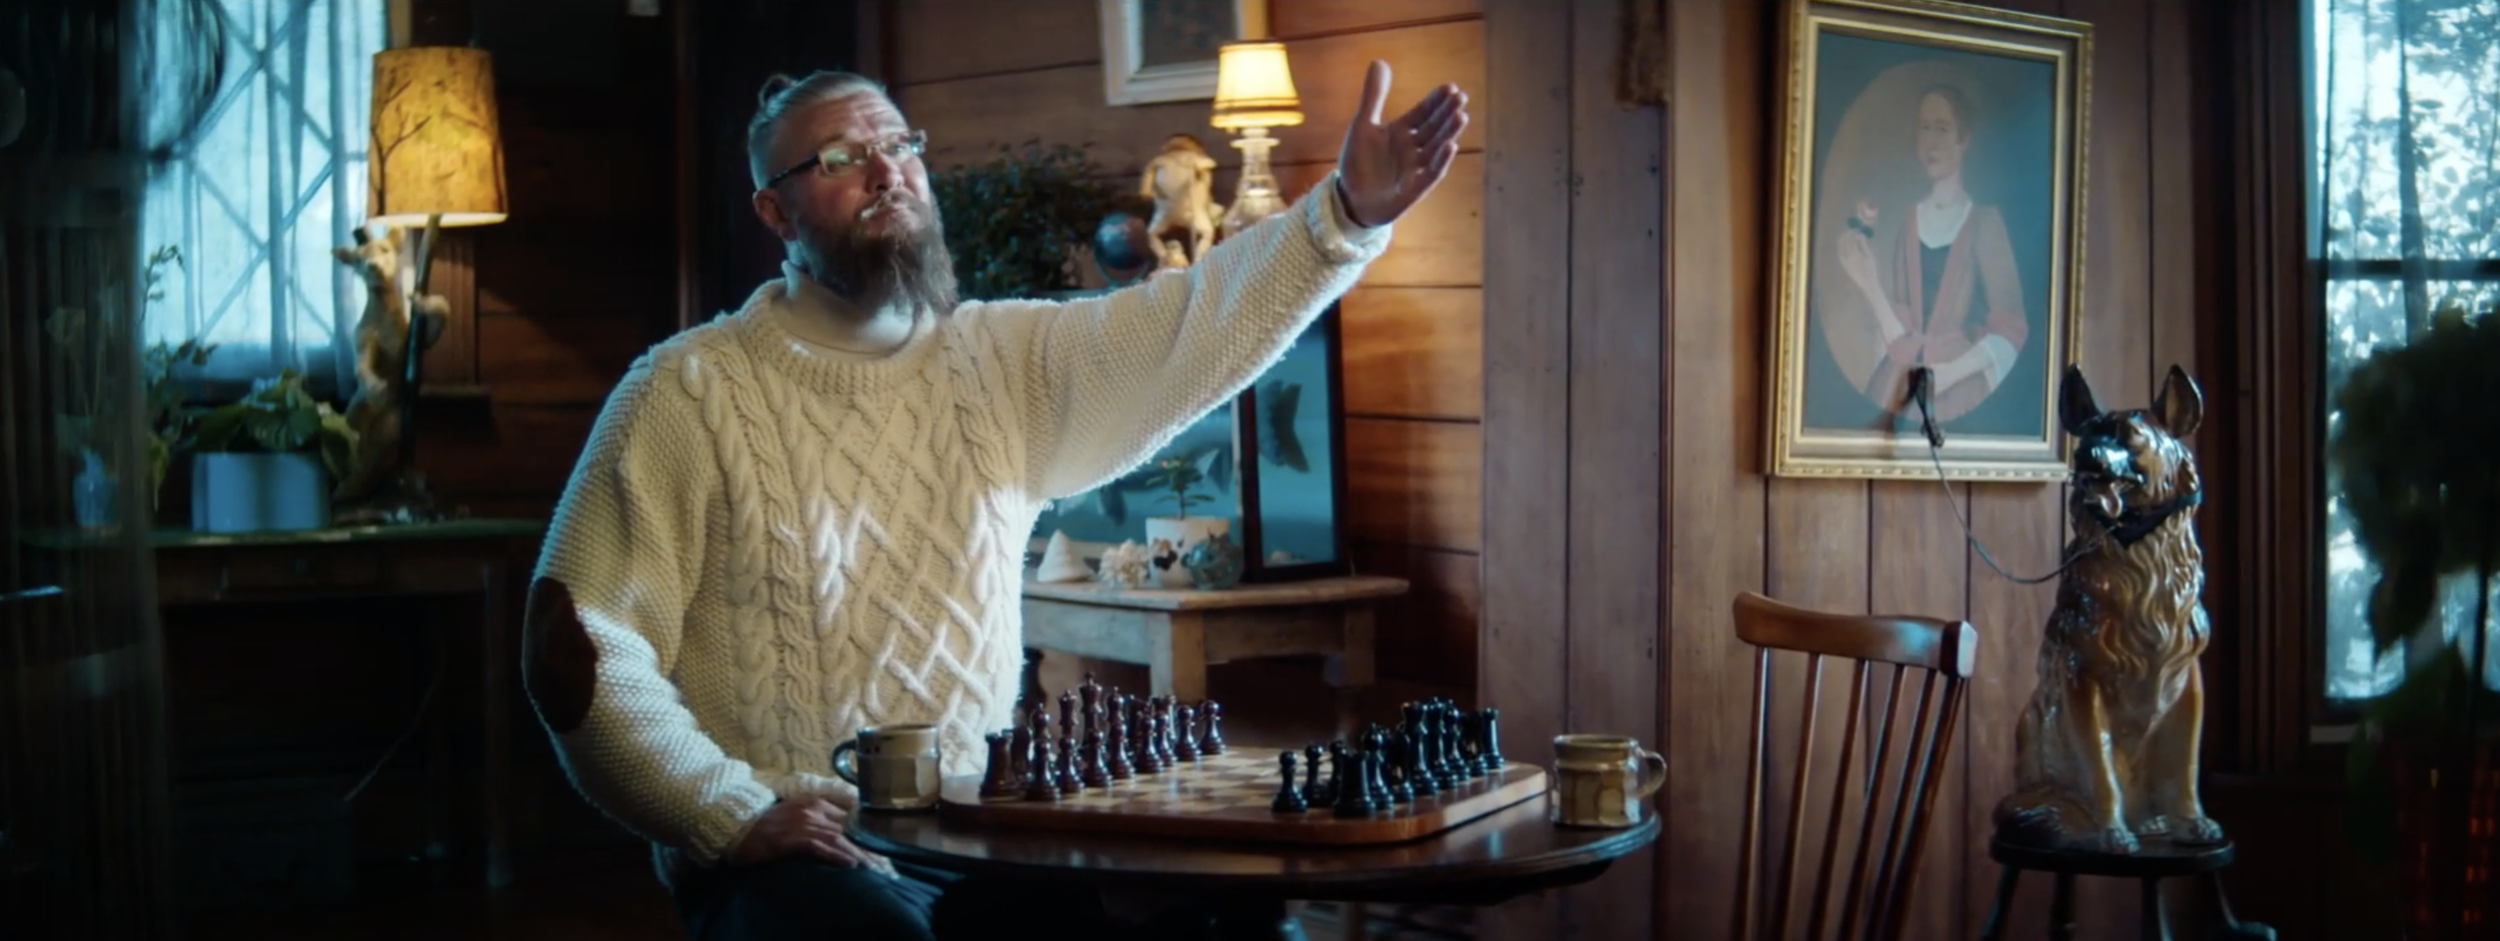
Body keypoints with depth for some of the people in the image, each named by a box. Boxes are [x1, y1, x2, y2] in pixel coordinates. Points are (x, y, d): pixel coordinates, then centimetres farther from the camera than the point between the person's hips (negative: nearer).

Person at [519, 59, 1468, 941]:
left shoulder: (1002, 364, 10)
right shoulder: (689, 391, -2)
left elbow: (1194, 323, -3)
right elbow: (582, 644, -6)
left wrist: (1349, 213, -19)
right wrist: (732, 813, -16)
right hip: (787, 860, -4)